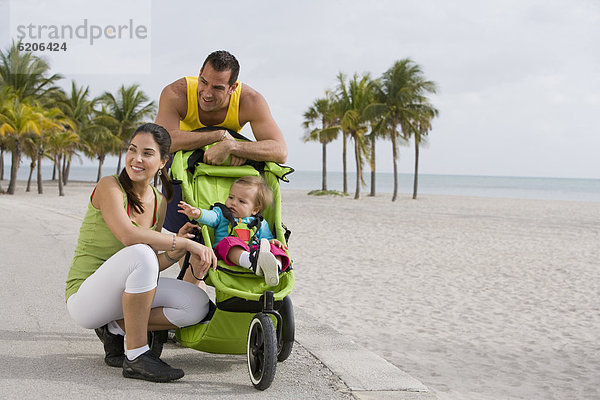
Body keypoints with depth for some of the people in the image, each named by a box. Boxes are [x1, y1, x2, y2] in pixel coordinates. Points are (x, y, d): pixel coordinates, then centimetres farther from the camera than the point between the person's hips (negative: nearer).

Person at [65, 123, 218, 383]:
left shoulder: (159, 202, 7)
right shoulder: (109, 186, -13)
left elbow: (152, 267, 6)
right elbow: (129, 236, -31)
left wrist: (177, 250, -13)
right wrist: (185, 243, -29)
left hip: (121, 294, 7)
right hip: (84, 298, -7)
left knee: (197, 304, -12)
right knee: (140, 253, -36)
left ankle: (116, 328, 2)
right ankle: (136, 357, -26)